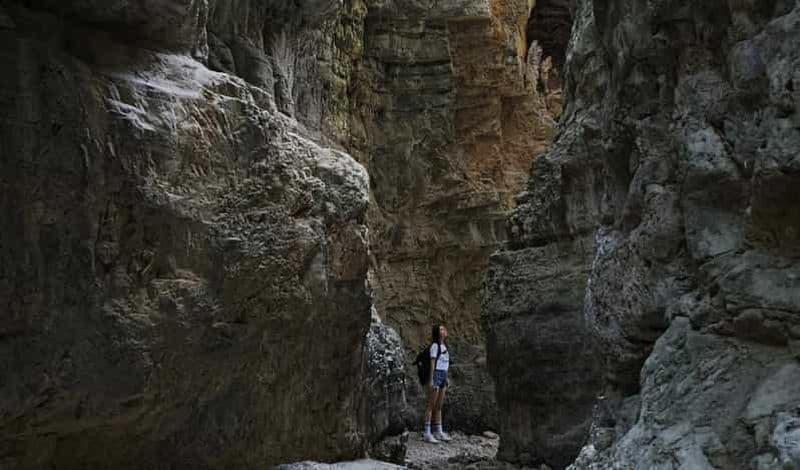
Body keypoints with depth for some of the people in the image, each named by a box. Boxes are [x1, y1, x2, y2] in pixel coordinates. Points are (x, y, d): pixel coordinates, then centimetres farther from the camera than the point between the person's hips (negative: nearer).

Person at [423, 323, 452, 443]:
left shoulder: (444, 346, 16)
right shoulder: (435, 345, -8)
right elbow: (432, 363, -12)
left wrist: (445, 380, 17)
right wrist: (431, 380, -16)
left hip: (443, 376, 8)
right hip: (436, 375, -8)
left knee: (439, 406, 11)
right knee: (431, 405, -5)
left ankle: (438, 431, 16)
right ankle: (427, 433, -2)